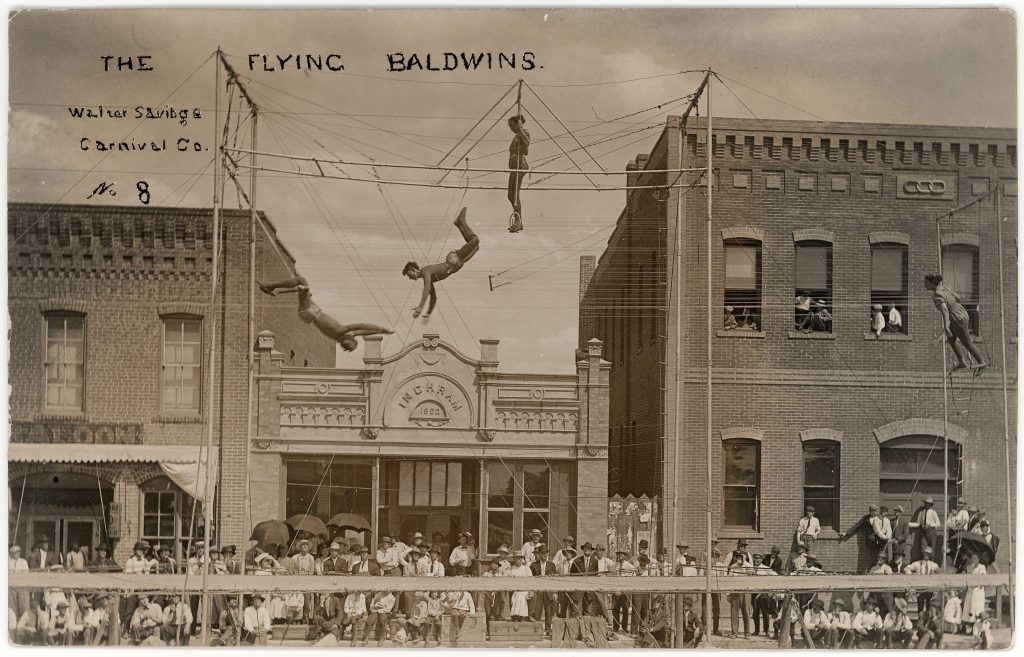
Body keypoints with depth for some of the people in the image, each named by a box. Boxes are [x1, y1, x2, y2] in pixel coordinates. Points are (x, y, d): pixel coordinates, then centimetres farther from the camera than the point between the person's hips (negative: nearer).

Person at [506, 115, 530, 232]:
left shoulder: (524, 133, -3)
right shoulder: (516, 136, 23)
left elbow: (527, 142, -26)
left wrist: (520, 128, -22)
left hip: (520, 165, -10)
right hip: (514, 167, 10)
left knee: (515, 195, -18)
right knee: (511, 196, 9)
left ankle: (518, 221, -25)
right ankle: (518, 222, 13)